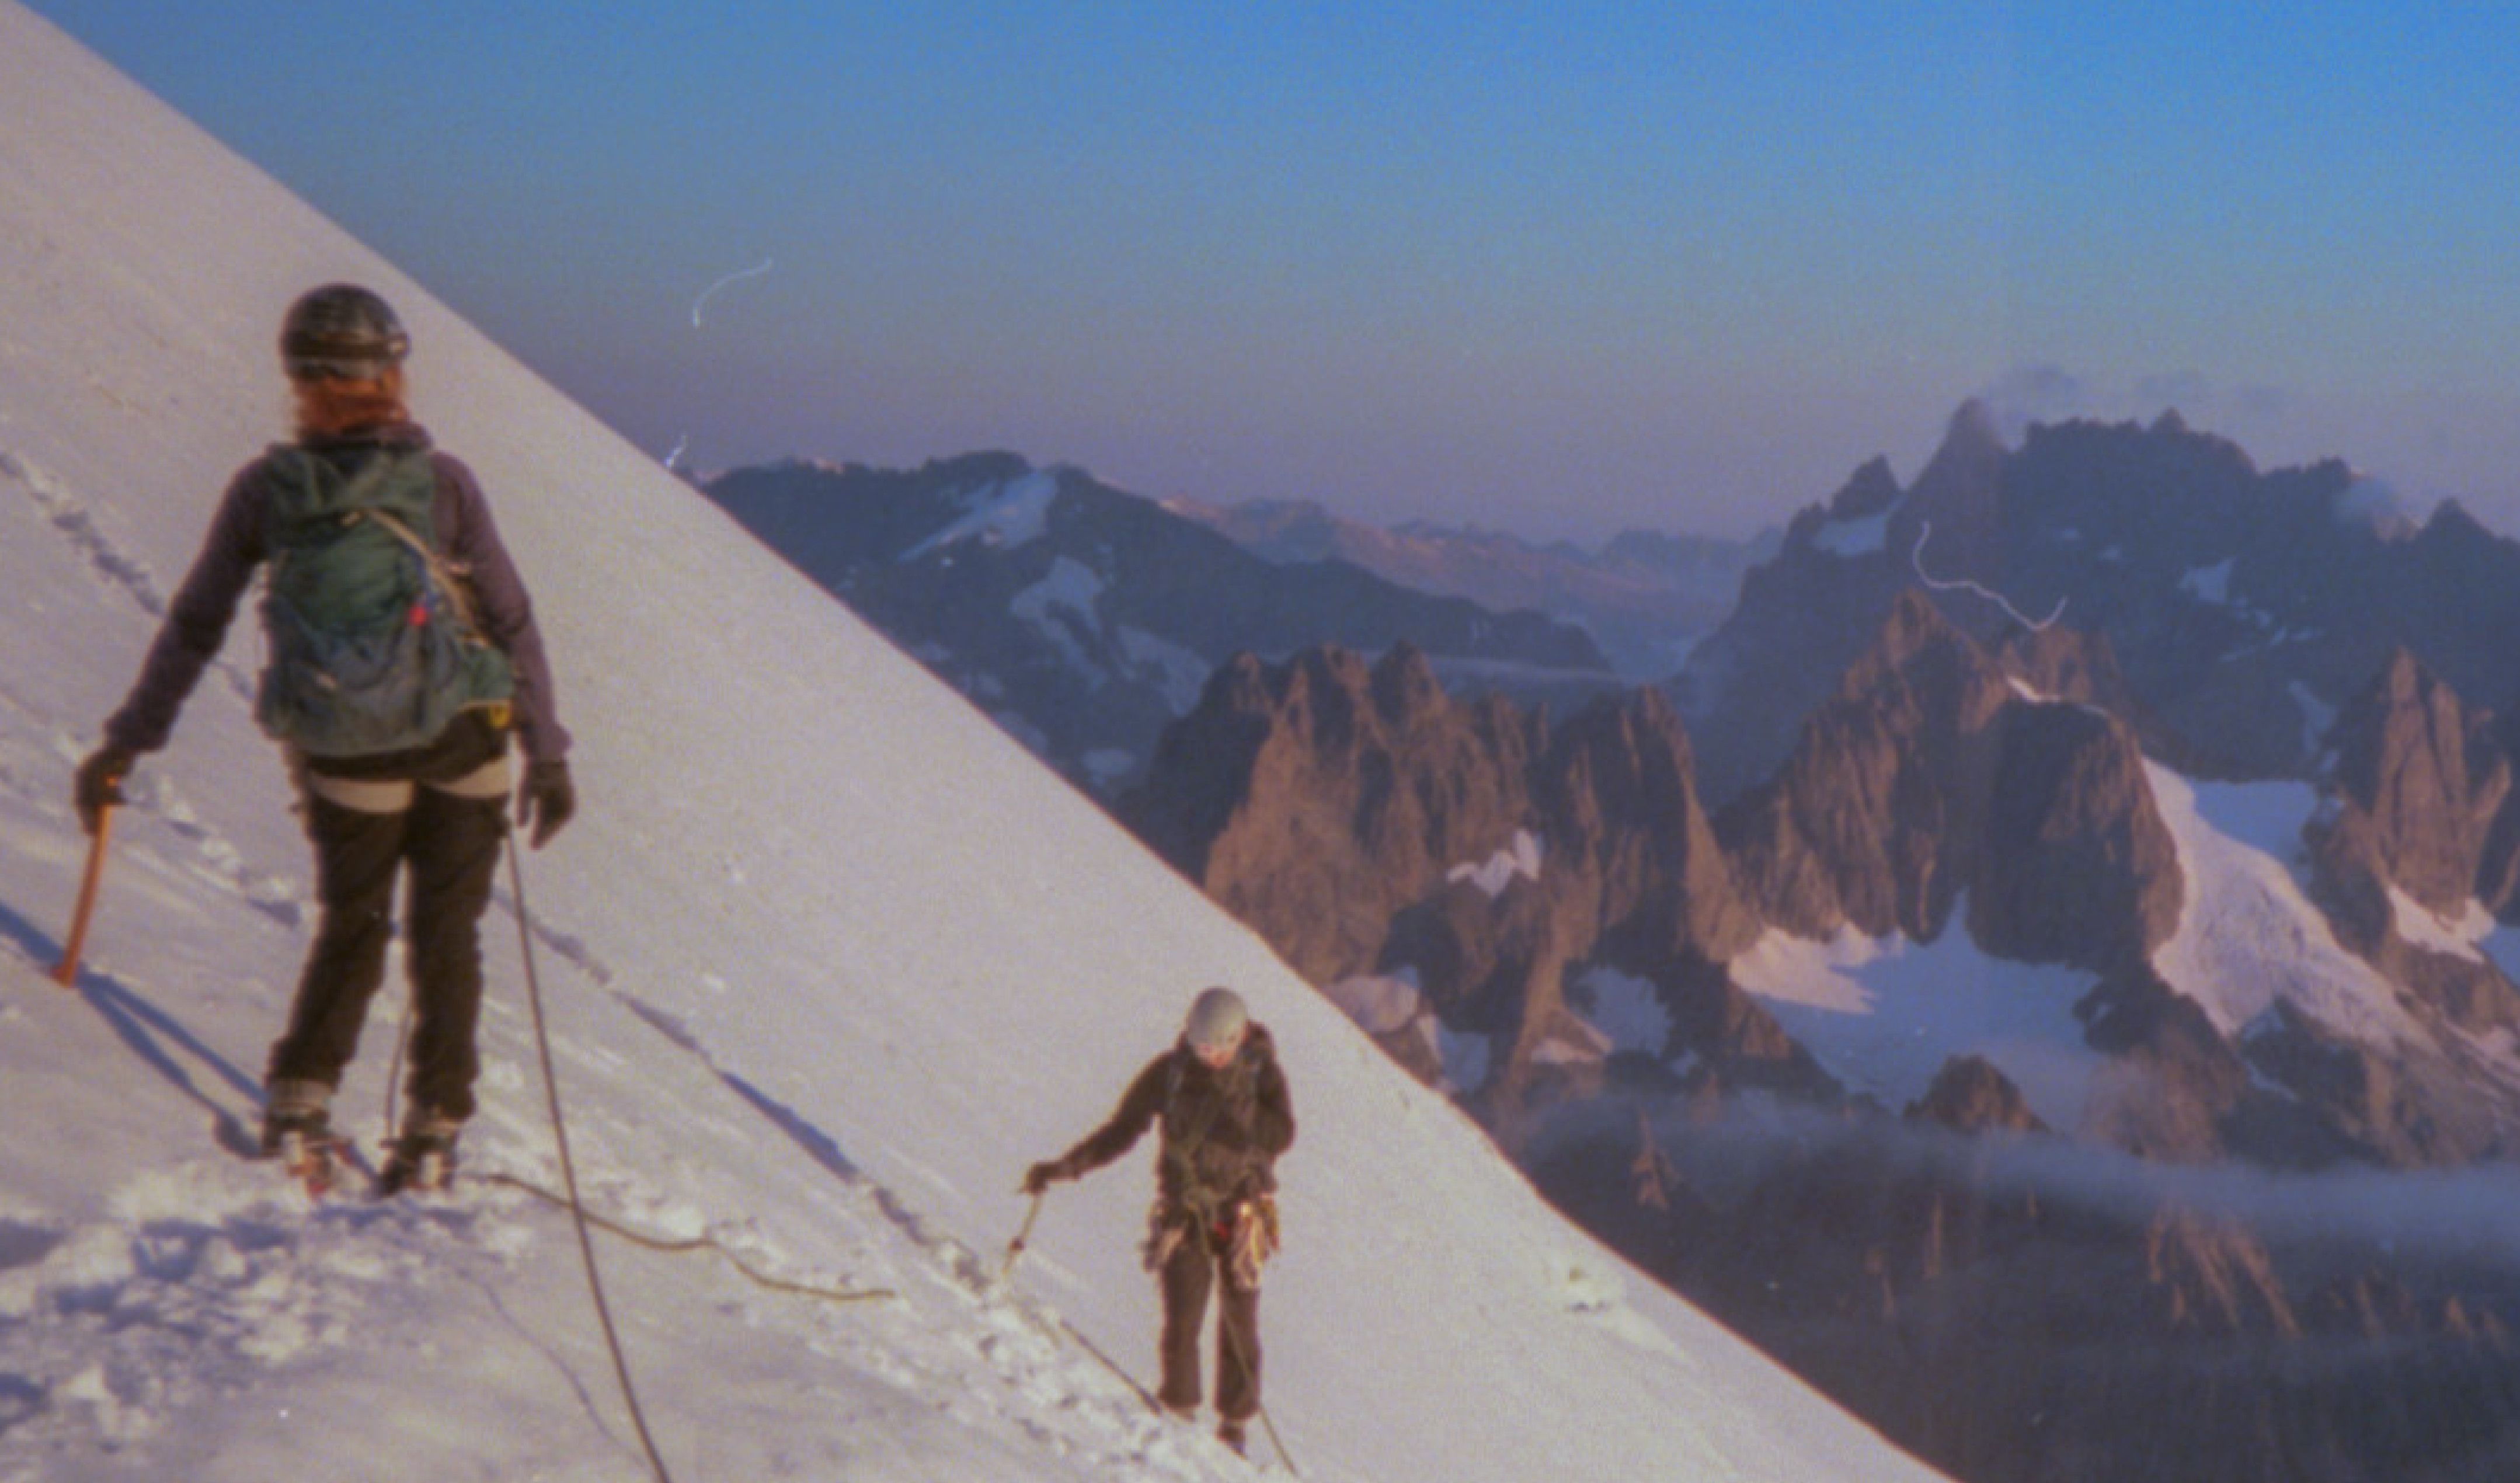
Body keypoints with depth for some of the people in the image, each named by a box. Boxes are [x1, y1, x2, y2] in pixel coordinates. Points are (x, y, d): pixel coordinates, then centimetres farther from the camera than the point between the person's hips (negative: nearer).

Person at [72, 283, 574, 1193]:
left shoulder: (264, 490, -6)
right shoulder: (441, 481, -9)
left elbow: (193, 627, 0)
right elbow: (512, 622, -7)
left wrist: (125, 743, 9)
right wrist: (547, 753, 2)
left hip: (342, 761, 2)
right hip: (464, 745, -1)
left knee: (352, 926, 22)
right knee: (446, 933, 14)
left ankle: (301, 1102, 9)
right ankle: (432, 1131, 13)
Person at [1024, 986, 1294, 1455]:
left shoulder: (1262, 1071, -6)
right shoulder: (1170, 1071, -4)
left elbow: (1281, 1135, -18)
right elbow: (1122, 1129, -1)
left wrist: (1231, 1107, -29)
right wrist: (1065, 1166, -11)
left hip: (1243, 1212, 0)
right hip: (1183, 1209, 0)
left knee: (1239, 1321, 3)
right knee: (1182, 1319, -9)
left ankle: (1234, 1424, 17)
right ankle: (1179, 1413, 8)